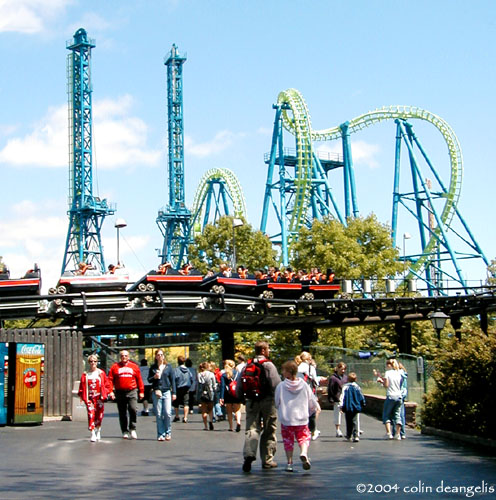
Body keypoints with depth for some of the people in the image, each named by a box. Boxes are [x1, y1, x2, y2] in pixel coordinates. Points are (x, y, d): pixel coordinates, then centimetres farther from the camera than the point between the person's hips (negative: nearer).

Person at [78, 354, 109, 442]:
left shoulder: (101, 373, 4)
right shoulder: (85, 374, 4)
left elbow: (106, 385, 6)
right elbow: (82, 386, 7)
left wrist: (105, 394, -4)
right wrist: (81, 395, -3)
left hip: (99, 397, 1)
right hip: (89, 398, -1)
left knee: (99, 416, 7)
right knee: (91, 415, -12)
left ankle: (98, 431, 28)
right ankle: (92, 434, -13)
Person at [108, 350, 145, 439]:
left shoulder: (134, 366, 9)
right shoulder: (115, 367, 7)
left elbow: (139, 379, 11)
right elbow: (110, 379, 3)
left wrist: (141, 391, 9)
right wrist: (111, 391, -8)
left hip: (132, 392, -1)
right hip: (120, 393, 1)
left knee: (133, 409, -16)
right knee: (122, 413, 7)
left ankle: (132, 429, -1)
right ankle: (125, 431, 17)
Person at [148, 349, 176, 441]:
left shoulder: (168, 367, 7)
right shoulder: (153, 367, 9)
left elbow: (173, 380, 8)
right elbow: (149, 379, 12)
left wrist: (173, 393, 3)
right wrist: (154, 377, -10)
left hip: (167, 392, -1)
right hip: (156, 392, 1)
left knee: (167, 413, -8)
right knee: (159, 414, 0)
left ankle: (168, 432, 8)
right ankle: (160, 434, 7)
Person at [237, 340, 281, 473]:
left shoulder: (247, 366, 7)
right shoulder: (268, 365, -9)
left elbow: (239, 385, 10)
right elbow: (276, 384, -16)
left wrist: (241, 398, 23)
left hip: (251, 401, 4)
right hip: (267, 401, -4)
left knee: (252, 429, 1)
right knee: (268, 431, 8)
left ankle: (248, 454, -22)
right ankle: (267, 460, 12)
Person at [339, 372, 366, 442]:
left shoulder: (345, 387, -5)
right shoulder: (357, 387, 0)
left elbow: (342, 397, -10)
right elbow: (362, 397, 7)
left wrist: (341, 405, -9)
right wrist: (363, 404, 23)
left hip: (347, 408, -1)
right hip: (356, 407, 1)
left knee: (349, 422, 13)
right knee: (355, 421, -1)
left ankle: (349, 436, 22)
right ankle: (355, 436, -15)